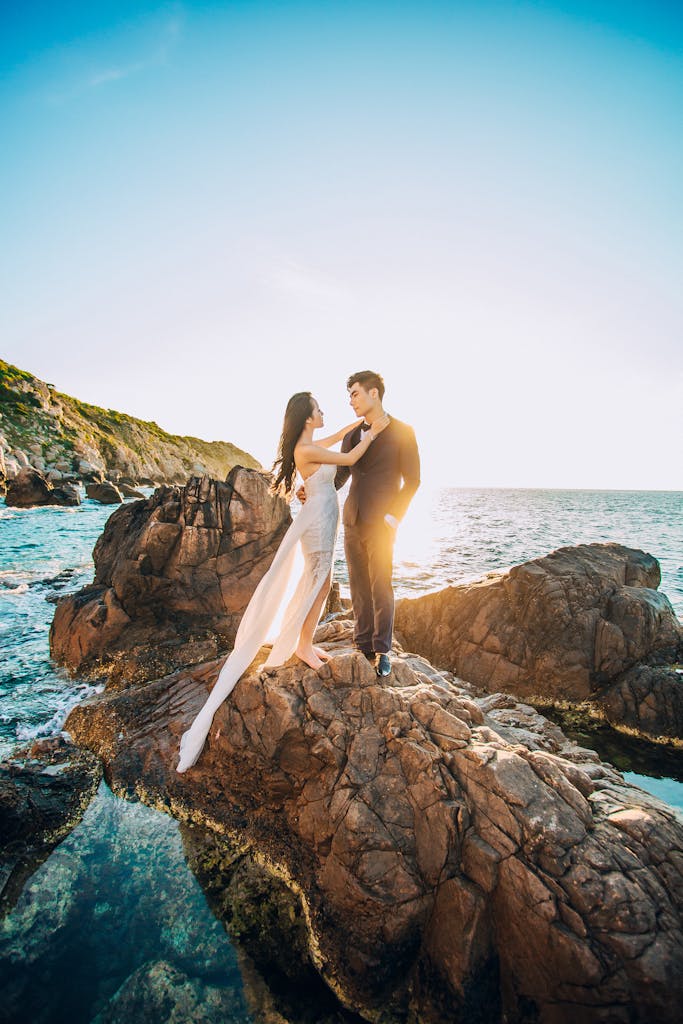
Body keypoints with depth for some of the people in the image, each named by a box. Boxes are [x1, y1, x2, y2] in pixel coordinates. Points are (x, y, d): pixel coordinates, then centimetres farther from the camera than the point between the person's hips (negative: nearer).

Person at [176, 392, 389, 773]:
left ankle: (305, 642, 31)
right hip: (318, 520, -10)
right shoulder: (306, 449, -20)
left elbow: (337, 438, 29)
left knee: (322, 583, 17)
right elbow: (350, 458, -14)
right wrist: (373, 431, -2)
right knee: (317, 584, 3)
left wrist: (361, 422, 27)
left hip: (324, 520, 10)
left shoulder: (310, 444, 9)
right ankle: (303, 646, 19)